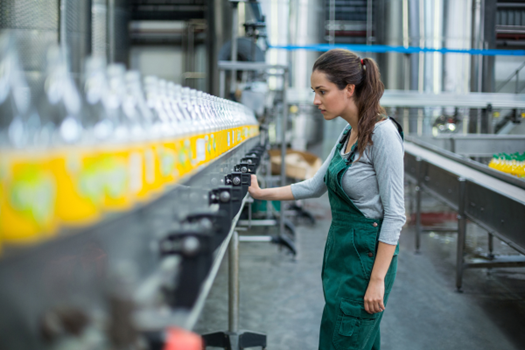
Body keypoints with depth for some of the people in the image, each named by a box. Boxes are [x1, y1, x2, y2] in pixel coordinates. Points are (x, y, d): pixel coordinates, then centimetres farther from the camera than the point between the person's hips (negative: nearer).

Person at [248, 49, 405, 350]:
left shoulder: (382, 133, -18)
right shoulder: (348, 134, 8)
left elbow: (395, 213, -19)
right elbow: (315, 186, 18)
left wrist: (378, 280, -20)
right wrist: (261, 193, 16)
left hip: (368, 255, -9)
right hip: (341, 249, 9)